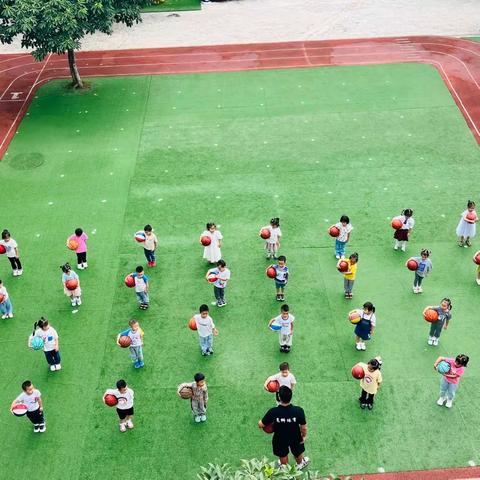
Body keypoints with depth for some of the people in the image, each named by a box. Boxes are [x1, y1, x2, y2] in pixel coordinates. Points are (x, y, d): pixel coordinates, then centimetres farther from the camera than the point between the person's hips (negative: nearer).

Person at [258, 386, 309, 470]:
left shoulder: (273, 412, -34)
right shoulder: (298, 410, -34)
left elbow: (261, 425, -20)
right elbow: (303, 428, -20)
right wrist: (303, 436, 2)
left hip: (280, 439, 0)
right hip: (295, 438, 0)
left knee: (283, 455, 32)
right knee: (297, 453, 33)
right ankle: (300, 464, 63)